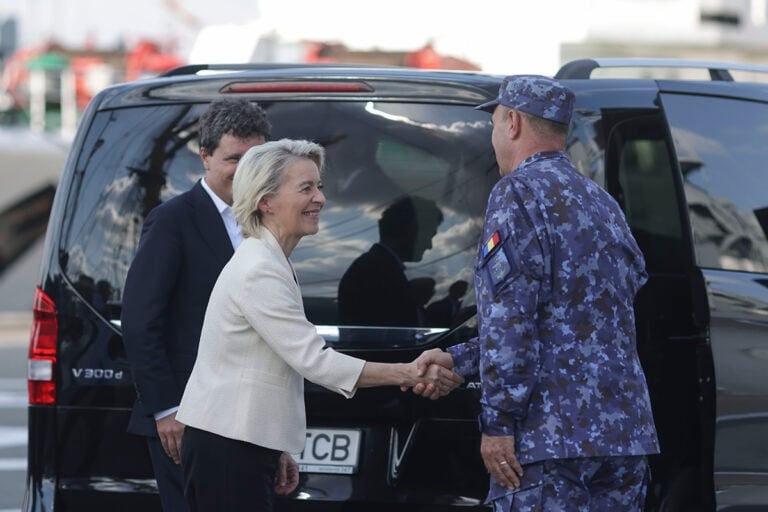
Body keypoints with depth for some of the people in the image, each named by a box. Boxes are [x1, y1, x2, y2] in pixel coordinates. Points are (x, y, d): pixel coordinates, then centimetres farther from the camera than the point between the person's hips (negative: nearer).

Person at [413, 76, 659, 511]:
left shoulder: (520, 193, -5)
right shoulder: (601, 202, 22)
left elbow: (510, 320, -15)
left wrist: (497, 423, -13)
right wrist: (458, 360, 28)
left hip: (552, 438, -8)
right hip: (628, 432, 8)